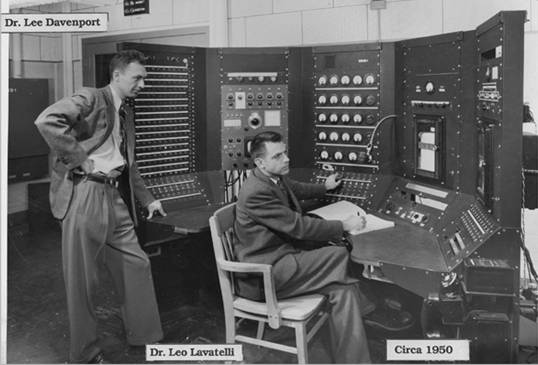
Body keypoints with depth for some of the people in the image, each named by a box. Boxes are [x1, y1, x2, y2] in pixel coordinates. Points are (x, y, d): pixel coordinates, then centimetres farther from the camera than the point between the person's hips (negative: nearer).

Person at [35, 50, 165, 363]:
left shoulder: (127, 114, 19)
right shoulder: (91, 98, -7)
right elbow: (47, 120, -23)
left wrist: (147, 199, 24)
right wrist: (82, 160, -19)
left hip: (115, 197, 8)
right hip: (85, 194, -8)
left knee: (137, 264, 10)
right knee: (82, 278, 1)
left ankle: (145, 336, 26)